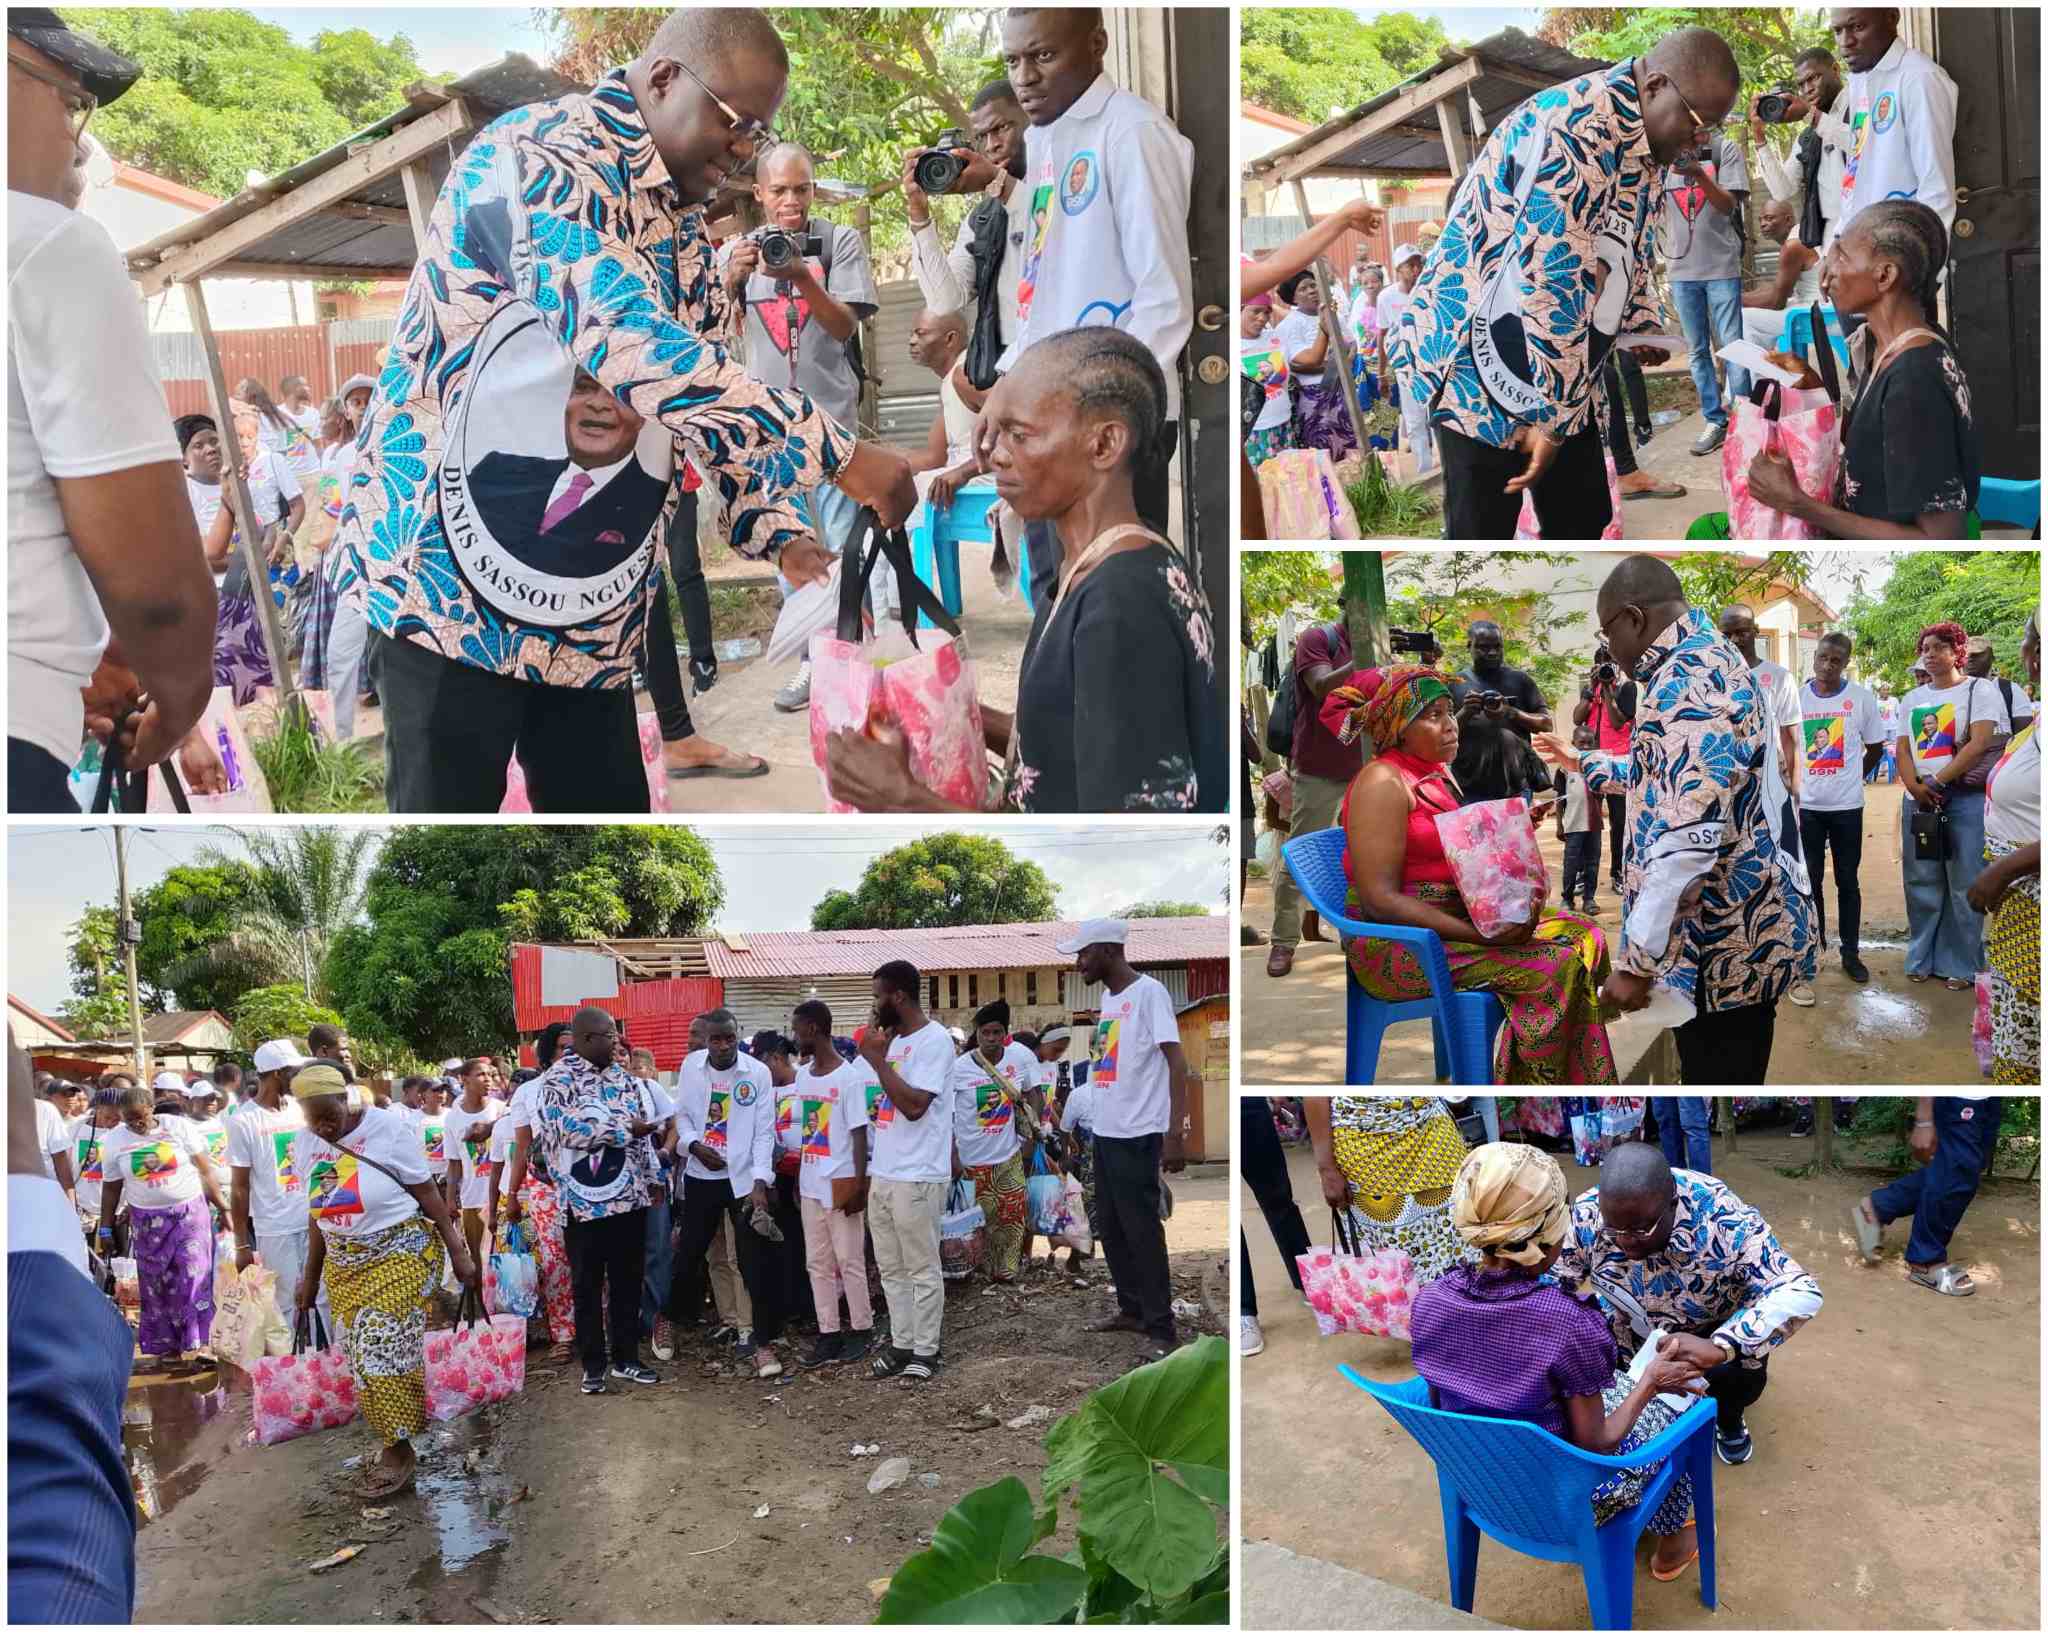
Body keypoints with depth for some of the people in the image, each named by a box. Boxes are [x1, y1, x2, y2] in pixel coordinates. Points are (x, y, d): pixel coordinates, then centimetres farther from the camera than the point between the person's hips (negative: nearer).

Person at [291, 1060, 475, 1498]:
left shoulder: (388, 1128, -13)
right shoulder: (304, 1145, 2)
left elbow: (427, 1193, -9)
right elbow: (319, 1214, 12)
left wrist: (458, 1251, -9)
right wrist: (310, 1276, 15)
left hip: (400, 1256, -5)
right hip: (344, 1265, 5)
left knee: (383, 1354, -9)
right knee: (363, 1358, 5)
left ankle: (399, 1448, 6)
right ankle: (395, 1439, 20)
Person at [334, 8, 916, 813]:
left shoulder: (685, 226, 13)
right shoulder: (540, 157, -15)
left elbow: (705, 384, 16)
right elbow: (631, 350, -29)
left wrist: (780, 535, -2)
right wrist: (837, 455, -29)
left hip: (590, 599, 8)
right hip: (454, 573, -8)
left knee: (608, 802, 9)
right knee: (448, 803, -1)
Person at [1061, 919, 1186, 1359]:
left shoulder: (1148, 992, -14)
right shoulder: (1106, 997, 12)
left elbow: (1177, 1062, -19)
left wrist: (1175, 1132, -25)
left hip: (1137, 1136, -9)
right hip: (1105, 1132, 9)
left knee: (1142, 1231, -3)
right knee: (1109, 1227, 15)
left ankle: (1161, 1330, 6)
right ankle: (1132, 1309, 28)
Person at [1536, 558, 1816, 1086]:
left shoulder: (1683, 682, -21)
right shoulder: (1712, 658, 14)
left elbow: (1690, 836, -30)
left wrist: (1636, 960, -27)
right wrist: (1583, 763, 40)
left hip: (1724, 941, -10)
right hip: (1745, 925, 10)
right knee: (1734, 1074, 18)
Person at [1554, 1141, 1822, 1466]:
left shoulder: (1721, 1218, -37)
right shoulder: (1586, 1215, -27)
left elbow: (1801, 1292, -42)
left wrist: (1718, 1348, -55)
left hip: (1712, 1329, -3)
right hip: (1632, 1333, 3)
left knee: (1742, 1373, -30)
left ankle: (1728, 1417, 6)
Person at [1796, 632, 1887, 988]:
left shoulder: (1861, 697, -4)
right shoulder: (1796, 696, -2)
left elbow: (1875, 748, 7)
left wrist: (1853, 778, 6)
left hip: (1846, 805, -1)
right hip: (1806, 804, 1)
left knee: (1847, 881, 7)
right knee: (1810, 880, 7)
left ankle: (1850, 952, 16)